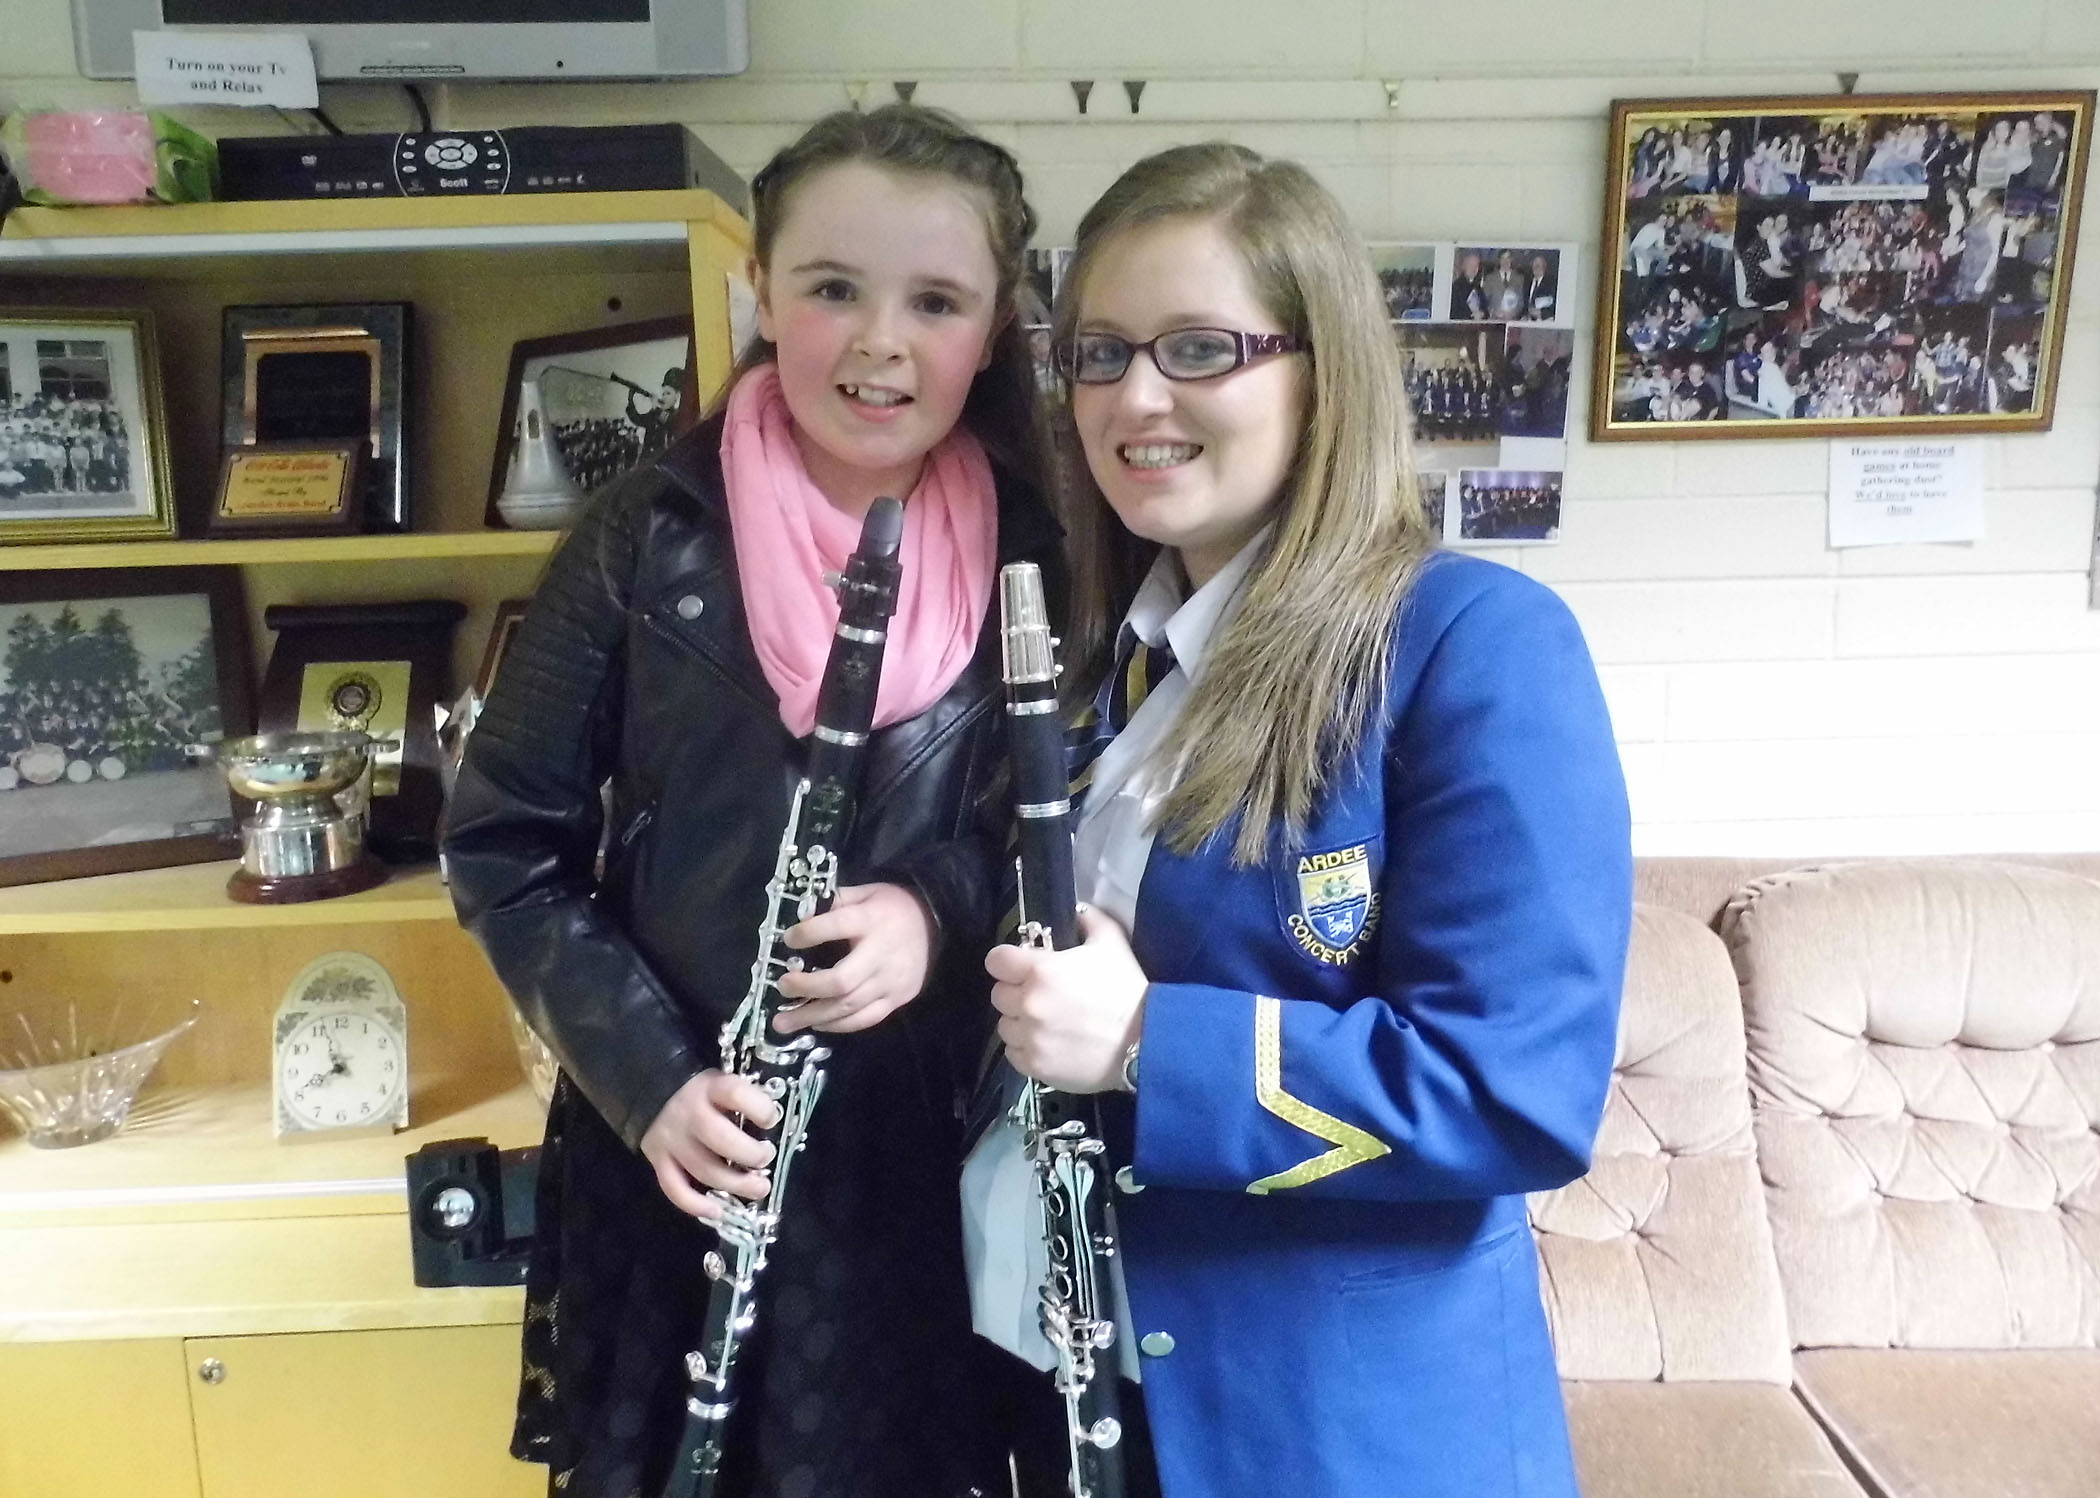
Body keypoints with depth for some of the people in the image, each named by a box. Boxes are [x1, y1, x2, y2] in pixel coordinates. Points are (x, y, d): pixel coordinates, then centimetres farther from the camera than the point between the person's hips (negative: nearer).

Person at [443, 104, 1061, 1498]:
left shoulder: (1035, 556, -4)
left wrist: (943, 909, -18)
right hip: (681, 1154, 0)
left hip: (948, 1160, 1)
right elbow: (504, 844, -3)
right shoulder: (651, 535, -7)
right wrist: (647, 1077, -13)